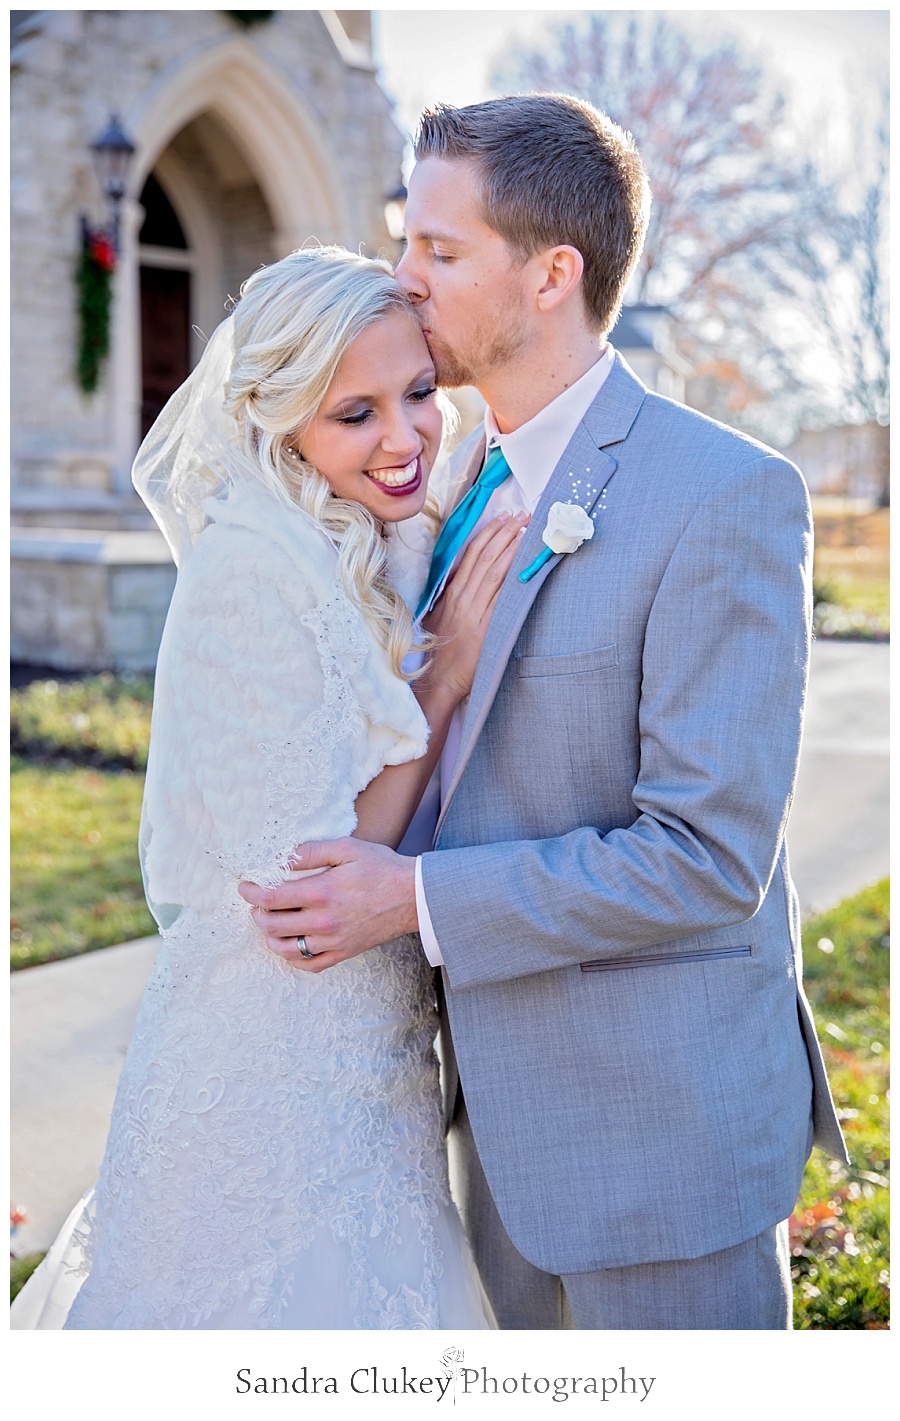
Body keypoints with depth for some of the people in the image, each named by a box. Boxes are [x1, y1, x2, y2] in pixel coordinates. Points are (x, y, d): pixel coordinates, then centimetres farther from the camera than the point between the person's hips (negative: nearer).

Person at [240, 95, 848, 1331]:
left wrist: (419, 900, -20)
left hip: (661, 1124, -7)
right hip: (509, 1092, 8)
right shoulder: (467, 475, 6)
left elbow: (709, 855, -23)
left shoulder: (729, 496, -20)